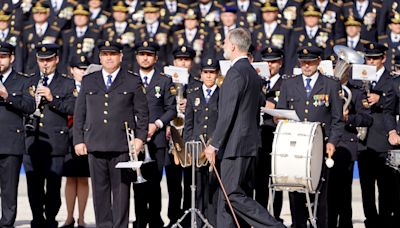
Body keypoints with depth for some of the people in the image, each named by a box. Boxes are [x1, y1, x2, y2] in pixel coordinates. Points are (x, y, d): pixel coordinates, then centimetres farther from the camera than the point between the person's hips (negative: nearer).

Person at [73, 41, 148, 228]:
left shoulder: (133, 82, 8)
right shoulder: (88, 81, 15)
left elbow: (142, 113, 7)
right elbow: (79, 113, 14)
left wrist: (140, 137, -4)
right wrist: (78, 140, 7)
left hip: (122, 145, -2)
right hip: (96, 145, 2)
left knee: (121, 190, -3)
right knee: (99, 190, 3)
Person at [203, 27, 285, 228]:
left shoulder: (236, 72, -14)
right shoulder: (252, 72, 17)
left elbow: (227, 113, -19)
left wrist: (214, 144, -15)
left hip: (235, 144, -10)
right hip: (249, 143, 10)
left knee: (233, 195, -10)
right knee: (227, 197, 9)